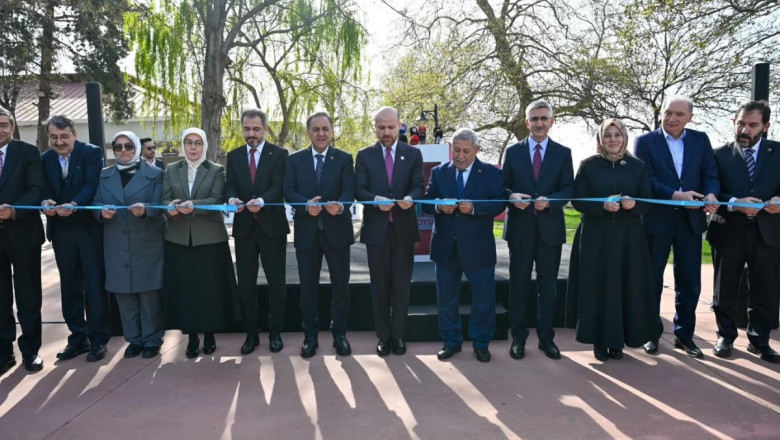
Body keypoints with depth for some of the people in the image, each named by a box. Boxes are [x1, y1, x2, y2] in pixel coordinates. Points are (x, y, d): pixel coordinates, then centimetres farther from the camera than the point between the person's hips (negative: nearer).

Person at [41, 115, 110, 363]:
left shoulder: (92, 153, -5)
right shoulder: (45, 158, 9)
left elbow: (93, 184, -17)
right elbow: (44, 188, 1)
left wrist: (74, 205, -34)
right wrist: (46, 202, -22)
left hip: (90, 227, -5)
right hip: (61, 230, 5)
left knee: (95, 285, 1)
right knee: (70, 287, 12)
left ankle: (98, 339, 11)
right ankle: (78, 337, 23)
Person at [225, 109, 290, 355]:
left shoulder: (279, 155, -1)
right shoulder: (234, 156, 10)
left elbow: (279, 187, -13)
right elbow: (230, 186, 0)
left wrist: (261, 201, -33)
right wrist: (232, 199, -24)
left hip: (272, 226, -3)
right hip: (244, 227, 3)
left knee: (276, 282, 5)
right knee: (245, 284, 7)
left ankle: (275, 333, 18)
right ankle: (251, 333, 20)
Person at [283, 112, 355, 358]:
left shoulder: (344, 159, 3)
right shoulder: (295, 159, 7)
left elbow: (349, 190, -9)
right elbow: (288, 191, -4)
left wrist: (340, 205, -31)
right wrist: (306, 204, -24)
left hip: (337, 230, -1)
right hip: (307, 232, 1)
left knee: (340, 285, 7)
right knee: (308, 287, 9)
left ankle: (339, 334, 22)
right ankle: (310, 336, 22)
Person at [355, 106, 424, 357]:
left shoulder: (413, 154, 6)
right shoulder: (365, 155, 5)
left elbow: (419, 186, -2)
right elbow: (359, 190, -2)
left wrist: (410, 198, -24)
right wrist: (376, 200, -22)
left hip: (404, 228, 0)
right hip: (376, 228, 0)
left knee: (402, 285, 7)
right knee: (380, 286, 8)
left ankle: (398, 335, 20)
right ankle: (383, 336, 20)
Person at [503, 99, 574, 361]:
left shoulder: (563, 153, 6)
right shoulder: (513, 151, 6)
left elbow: (568, 189, -1)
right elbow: (503, 186, 4)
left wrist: (549, 201, -20)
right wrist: (512, 196, -18)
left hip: (550, 227, 0)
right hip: (520, 227, 0)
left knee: (549, 285, 8)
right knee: (519, 283, 6)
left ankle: (546, 337, 20)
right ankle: (518, 337, 17)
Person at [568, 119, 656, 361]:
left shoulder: (637, 166, 8)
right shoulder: (588, 165, 2)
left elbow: (647, 202, 6)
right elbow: (578, 200, -3)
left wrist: (633, 204, -16)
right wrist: (602, 205, -19)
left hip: (629, 237, 2)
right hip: (596, 237, -2)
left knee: (626, 288, 3)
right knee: (597, 288, -1)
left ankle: (618, 341, 15)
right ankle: (600, 340, 10)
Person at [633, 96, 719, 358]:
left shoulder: (701, 140, 7)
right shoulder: (645, 141, -2)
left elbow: (710, 175, -1)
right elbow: (646, 180, -12)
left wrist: (711, 194, -22)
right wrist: (675, 195, -25)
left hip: (690, 219, 3)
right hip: (656, 219, -3)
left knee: (690, 282, 10)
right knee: (652, 280, 8)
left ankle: (684, 334, 24)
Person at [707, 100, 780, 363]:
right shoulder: (720, 154, 1)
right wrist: (734, 203, -22)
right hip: (729, 231, -1)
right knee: (725, 290, 8)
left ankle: (759, 339, 24)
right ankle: (726, 336, 23)